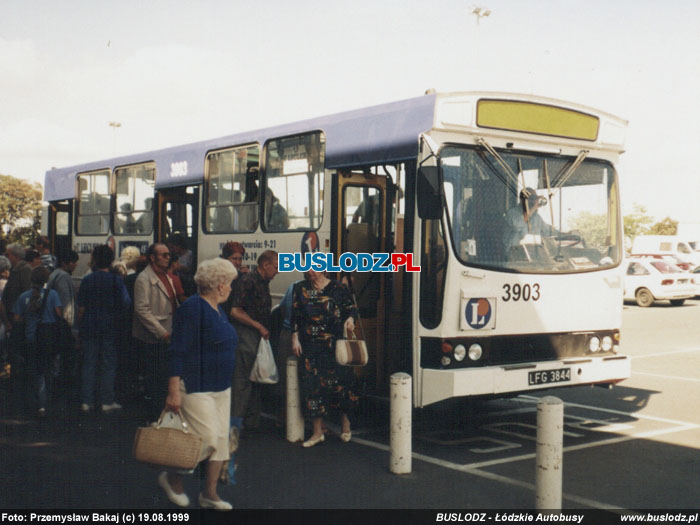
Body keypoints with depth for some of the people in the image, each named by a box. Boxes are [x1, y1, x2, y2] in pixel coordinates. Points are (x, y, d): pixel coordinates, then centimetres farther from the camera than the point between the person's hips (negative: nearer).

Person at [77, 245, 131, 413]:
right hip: (110, 327, -1)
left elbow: (81, 308, 0)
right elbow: (125, 303, -5)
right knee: (108, 364, 5)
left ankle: (86, 401, 8)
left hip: (89, 325, 1)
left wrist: (80, 327, 10)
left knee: (88, 364, 6)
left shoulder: (87, 280, -1)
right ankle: (107, 402, 6)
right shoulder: (117, 280, -4)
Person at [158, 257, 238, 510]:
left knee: (221, 439, 8)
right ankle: (173, 478, 13)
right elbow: (178, 352, -19)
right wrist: (173, 392, -22)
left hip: (221, 388, 9)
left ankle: (209, 494, 18)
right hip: (196, 389, -9)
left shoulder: (218, 310, 13)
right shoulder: (192, 308, -16)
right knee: (207, 439, -10)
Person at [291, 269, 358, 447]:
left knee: (339, 382, -3)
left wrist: (350, 319, -15)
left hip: (335, 345, -2)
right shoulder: (301, 289, 10)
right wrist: (295, 338, 4)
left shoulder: (338, 288, 1)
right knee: (312, 384, 1)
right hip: (310, 345, 3)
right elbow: (295, 316, 11)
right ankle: (317, 432, 10)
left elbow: (351, 308, 6)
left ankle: (345, 422, 22)